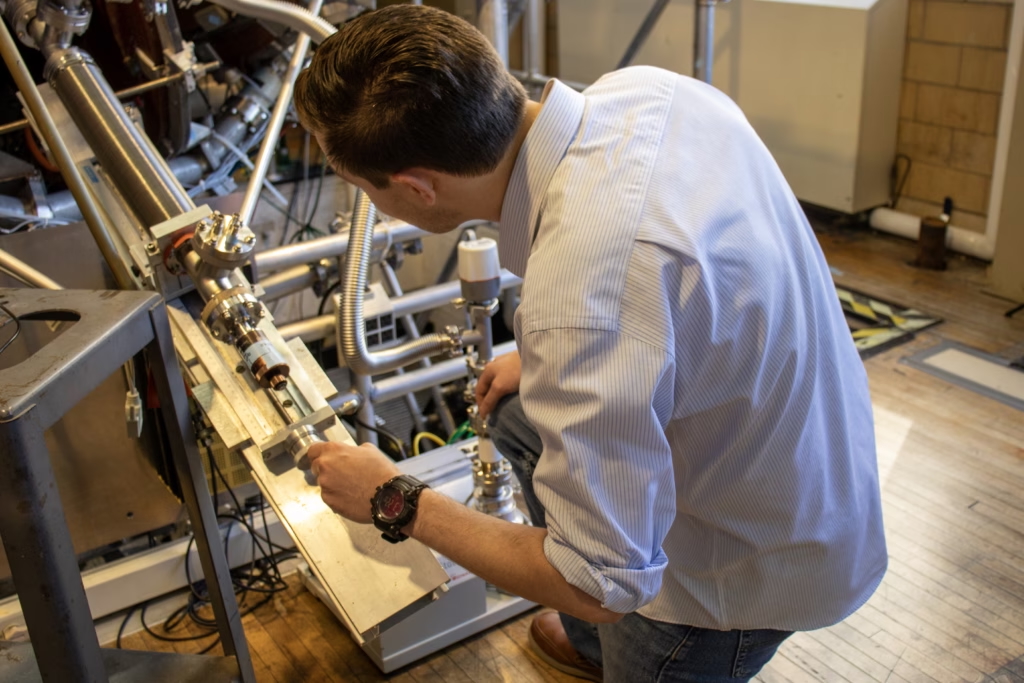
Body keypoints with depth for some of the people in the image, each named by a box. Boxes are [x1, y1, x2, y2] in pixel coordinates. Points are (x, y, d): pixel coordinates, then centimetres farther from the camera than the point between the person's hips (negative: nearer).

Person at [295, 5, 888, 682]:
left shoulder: (577, 299, -40)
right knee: (522, 413, 23)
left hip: (757, 563, -8)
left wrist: (396, 501, -17)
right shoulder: (644, 87, -14)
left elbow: (600, 585, -28)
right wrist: (550, 363, 13)